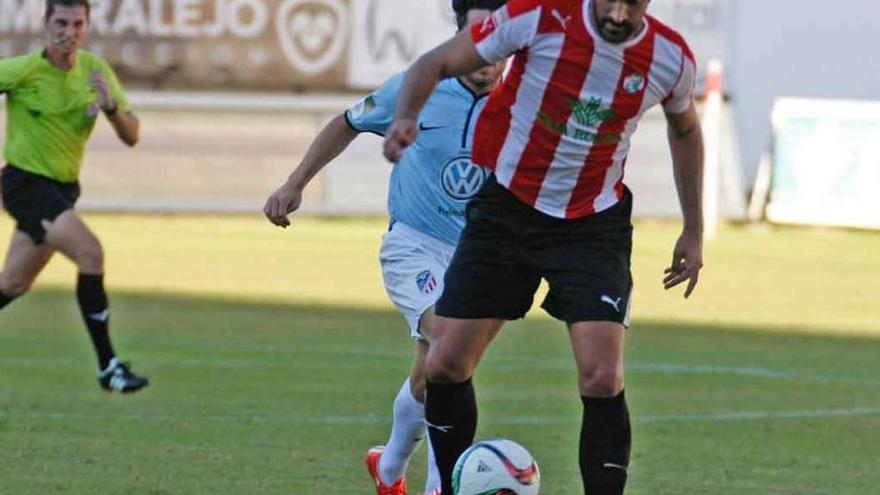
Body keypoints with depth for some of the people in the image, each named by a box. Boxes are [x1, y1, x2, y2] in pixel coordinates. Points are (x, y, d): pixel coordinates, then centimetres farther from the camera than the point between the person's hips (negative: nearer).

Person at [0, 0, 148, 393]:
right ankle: (108, 367, -22)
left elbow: (131, 137, -4)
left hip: (63, 189, 6)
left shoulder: (95, 70, -1)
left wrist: (111, 106, -23)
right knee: (90, 252, -24)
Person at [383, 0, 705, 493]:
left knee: (602, 379, -16)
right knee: (445, 364, -1)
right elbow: (435, 64, -9)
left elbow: (685, 128, 13)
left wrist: (694, 231, 14)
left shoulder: (671, 57, -10)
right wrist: (406, 117, -30)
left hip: (594, 225, 0)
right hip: (507, 207, 0)